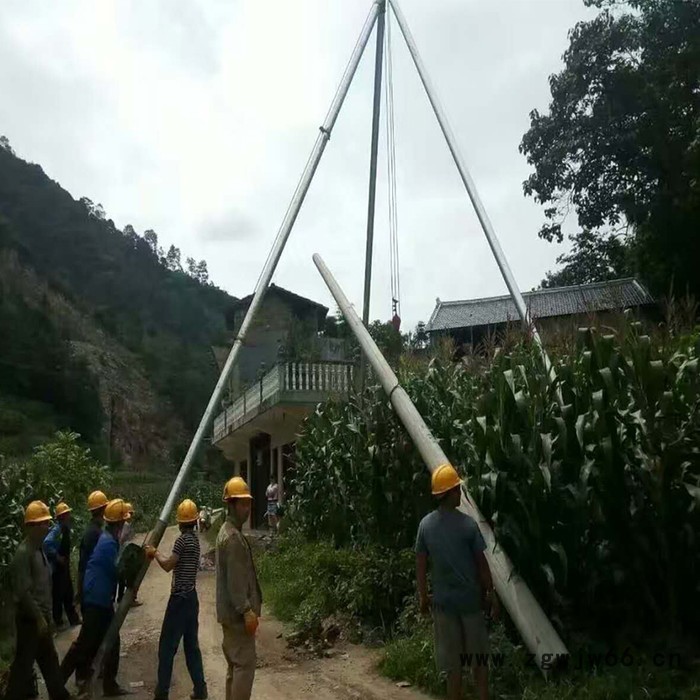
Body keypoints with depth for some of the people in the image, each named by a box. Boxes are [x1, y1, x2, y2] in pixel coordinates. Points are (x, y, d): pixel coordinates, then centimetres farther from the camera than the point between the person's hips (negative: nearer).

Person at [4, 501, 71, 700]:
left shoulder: (39, 549, 8)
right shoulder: (24, 553, -20)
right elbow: (24, 591, -23)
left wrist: (46, 615, 16)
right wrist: (39, 618, -20)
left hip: (41, 616, 9)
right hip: (30, 618, -9)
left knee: (49, 659, 18)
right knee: (24, 662, 1)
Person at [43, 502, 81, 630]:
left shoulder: (66, 528, 7)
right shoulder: (56, 529, -21)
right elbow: (47, 543, -35)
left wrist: (67, 558, 10)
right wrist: (57, 557, -26)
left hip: (65, 565, 9)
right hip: (57, 566, -9)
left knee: (68, 592, 16)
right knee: (58, 594, 2)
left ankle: (73, 619, 26)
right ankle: (58, 622, 14)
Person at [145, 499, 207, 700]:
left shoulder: (182, 539, -15)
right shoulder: (195, 538, 10)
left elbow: (168, 565, -14)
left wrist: (155, 553, -1)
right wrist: (159, 554, 9)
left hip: (179, 598, -8)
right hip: (191, 597, 8)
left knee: (167, 646, 1)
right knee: (192, 645, 12)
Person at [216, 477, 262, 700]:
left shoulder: (227, 532, 15)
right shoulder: (233, 537, -18)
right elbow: (235, 580, -23)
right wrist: (247, 611, -24)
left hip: (232, 612, 10)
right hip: (238, 613, -10)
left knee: (235, 665, 15)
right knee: (245, 665, -7)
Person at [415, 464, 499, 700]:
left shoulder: (425, 525, -5)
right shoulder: (468, 523, -13)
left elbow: (420, 564, -1)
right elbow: (481, 563, -7)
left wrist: (423, 596, 11)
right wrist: (491, 593, 5)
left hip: (443, 599, 2)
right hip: (470, 597, -2)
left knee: (452, 659, 10)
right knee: (479, 656, 14)